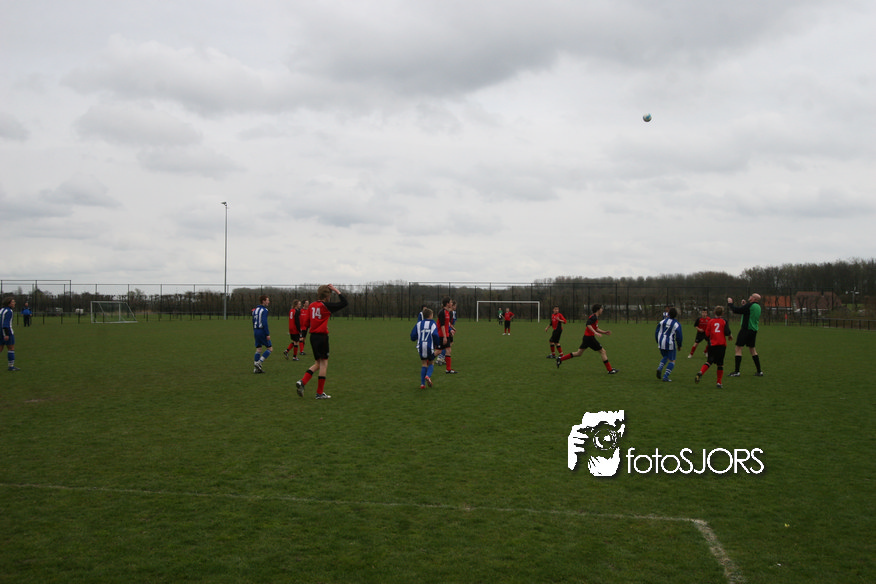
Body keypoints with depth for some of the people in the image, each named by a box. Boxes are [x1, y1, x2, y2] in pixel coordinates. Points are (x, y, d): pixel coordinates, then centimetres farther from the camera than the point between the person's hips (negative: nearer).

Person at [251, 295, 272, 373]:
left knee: (258, 349, 12)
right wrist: (267, 334, -19)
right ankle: (258, 363, -9)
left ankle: (256, 368, 10)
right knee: (269, 348, 2)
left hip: (256, 331, 8)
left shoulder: (255, 310, 12)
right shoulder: (264, 310, -14)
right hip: (262, 331, -8)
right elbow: (264, 323, -20)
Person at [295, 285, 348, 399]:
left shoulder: (311, 305, 9)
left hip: (313, 336, 7)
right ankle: (320, 393, 5)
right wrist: (337, 290, 1)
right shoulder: (326, 306, -10)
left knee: (318, 363, 16)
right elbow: (344, 303, -6)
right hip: (322, 336, -7)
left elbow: (307, 321, 13)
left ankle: (302, 382, -1)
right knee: (324, 362, 2)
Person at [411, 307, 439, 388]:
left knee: (423, 364, 14)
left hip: (421, 347, 3)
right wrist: (436, 344, -1)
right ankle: (428, 376, -13)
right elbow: (435, 334, -17)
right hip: (430, 346, -3)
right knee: (431, 363, 16)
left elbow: (413, 337, 4)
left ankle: (422, 384, 5)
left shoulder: (419, 324, 8)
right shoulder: (433, 323, -2)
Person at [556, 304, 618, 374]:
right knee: (602, 351, -2)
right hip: (590, 338, -10)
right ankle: (610, 370, 4)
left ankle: (560, 359, 13)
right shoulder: (594, 317, -14)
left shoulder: (596, 318, 17)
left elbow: (596, 329, 25)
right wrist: (595, 332, -33)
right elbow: (588, 324, -29)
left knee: (579, 353, 13)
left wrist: (605, 332, 15)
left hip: (586, 337, 10)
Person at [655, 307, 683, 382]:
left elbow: (656, 332, 9)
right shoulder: (677, 324, -8)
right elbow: (678, 336, -9)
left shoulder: (662, 321, 5)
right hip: (670, 344, -5)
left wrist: (658, 342, 21)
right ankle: (665, 376, -2)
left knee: (665, 357, 27)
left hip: (661, 343, 5)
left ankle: (660, 368, -2)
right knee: (672, 360, 7)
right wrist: (679, 345, 7)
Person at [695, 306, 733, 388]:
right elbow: (727, 332, -10)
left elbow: (707, 334, 2)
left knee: (709, 361, 4)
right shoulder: (724, 322, 1)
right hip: (722, 344, -1)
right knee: (720, 364, 6)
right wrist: (730, 336, 10)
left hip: (712, 344, 1)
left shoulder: (710, 321, 5)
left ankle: (701, 372, -25)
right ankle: (719, 383, 7)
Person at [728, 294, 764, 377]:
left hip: (746, 329, -8)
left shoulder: (749, 305, -14)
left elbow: (736, 310, -15)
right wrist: (745, 305, 19)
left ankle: (736, 371, -8)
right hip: (754, 330, 9)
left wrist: (730, 303, 0)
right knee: (752, 349, 17)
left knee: (738, 349, -4)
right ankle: (759, 371, 17)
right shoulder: (758, 307, 13)